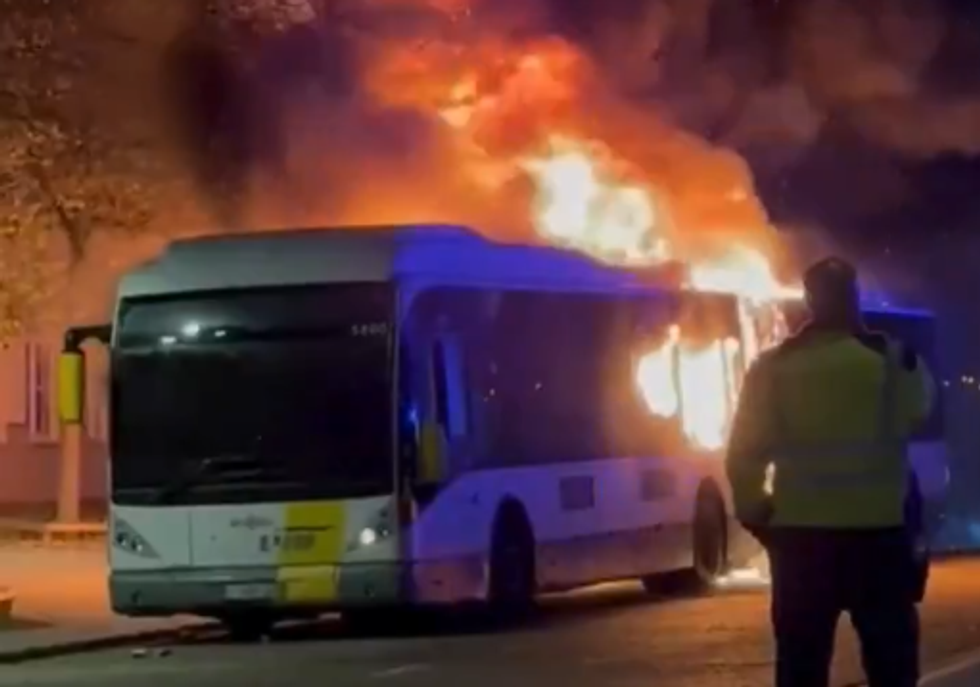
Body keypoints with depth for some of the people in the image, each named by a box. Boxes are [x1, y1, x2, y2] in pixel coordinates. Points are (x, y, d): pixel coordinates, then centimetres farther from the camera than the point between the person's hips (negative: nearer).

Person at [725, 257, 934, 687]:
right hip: (878, 531, -1)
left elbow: (744, 455, -2)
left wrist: (755, 515, 12)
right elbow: (920, 408, 19)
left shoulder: (772, 368, -2)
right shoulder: (893, 359, -2)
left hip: (799, 534, 1)